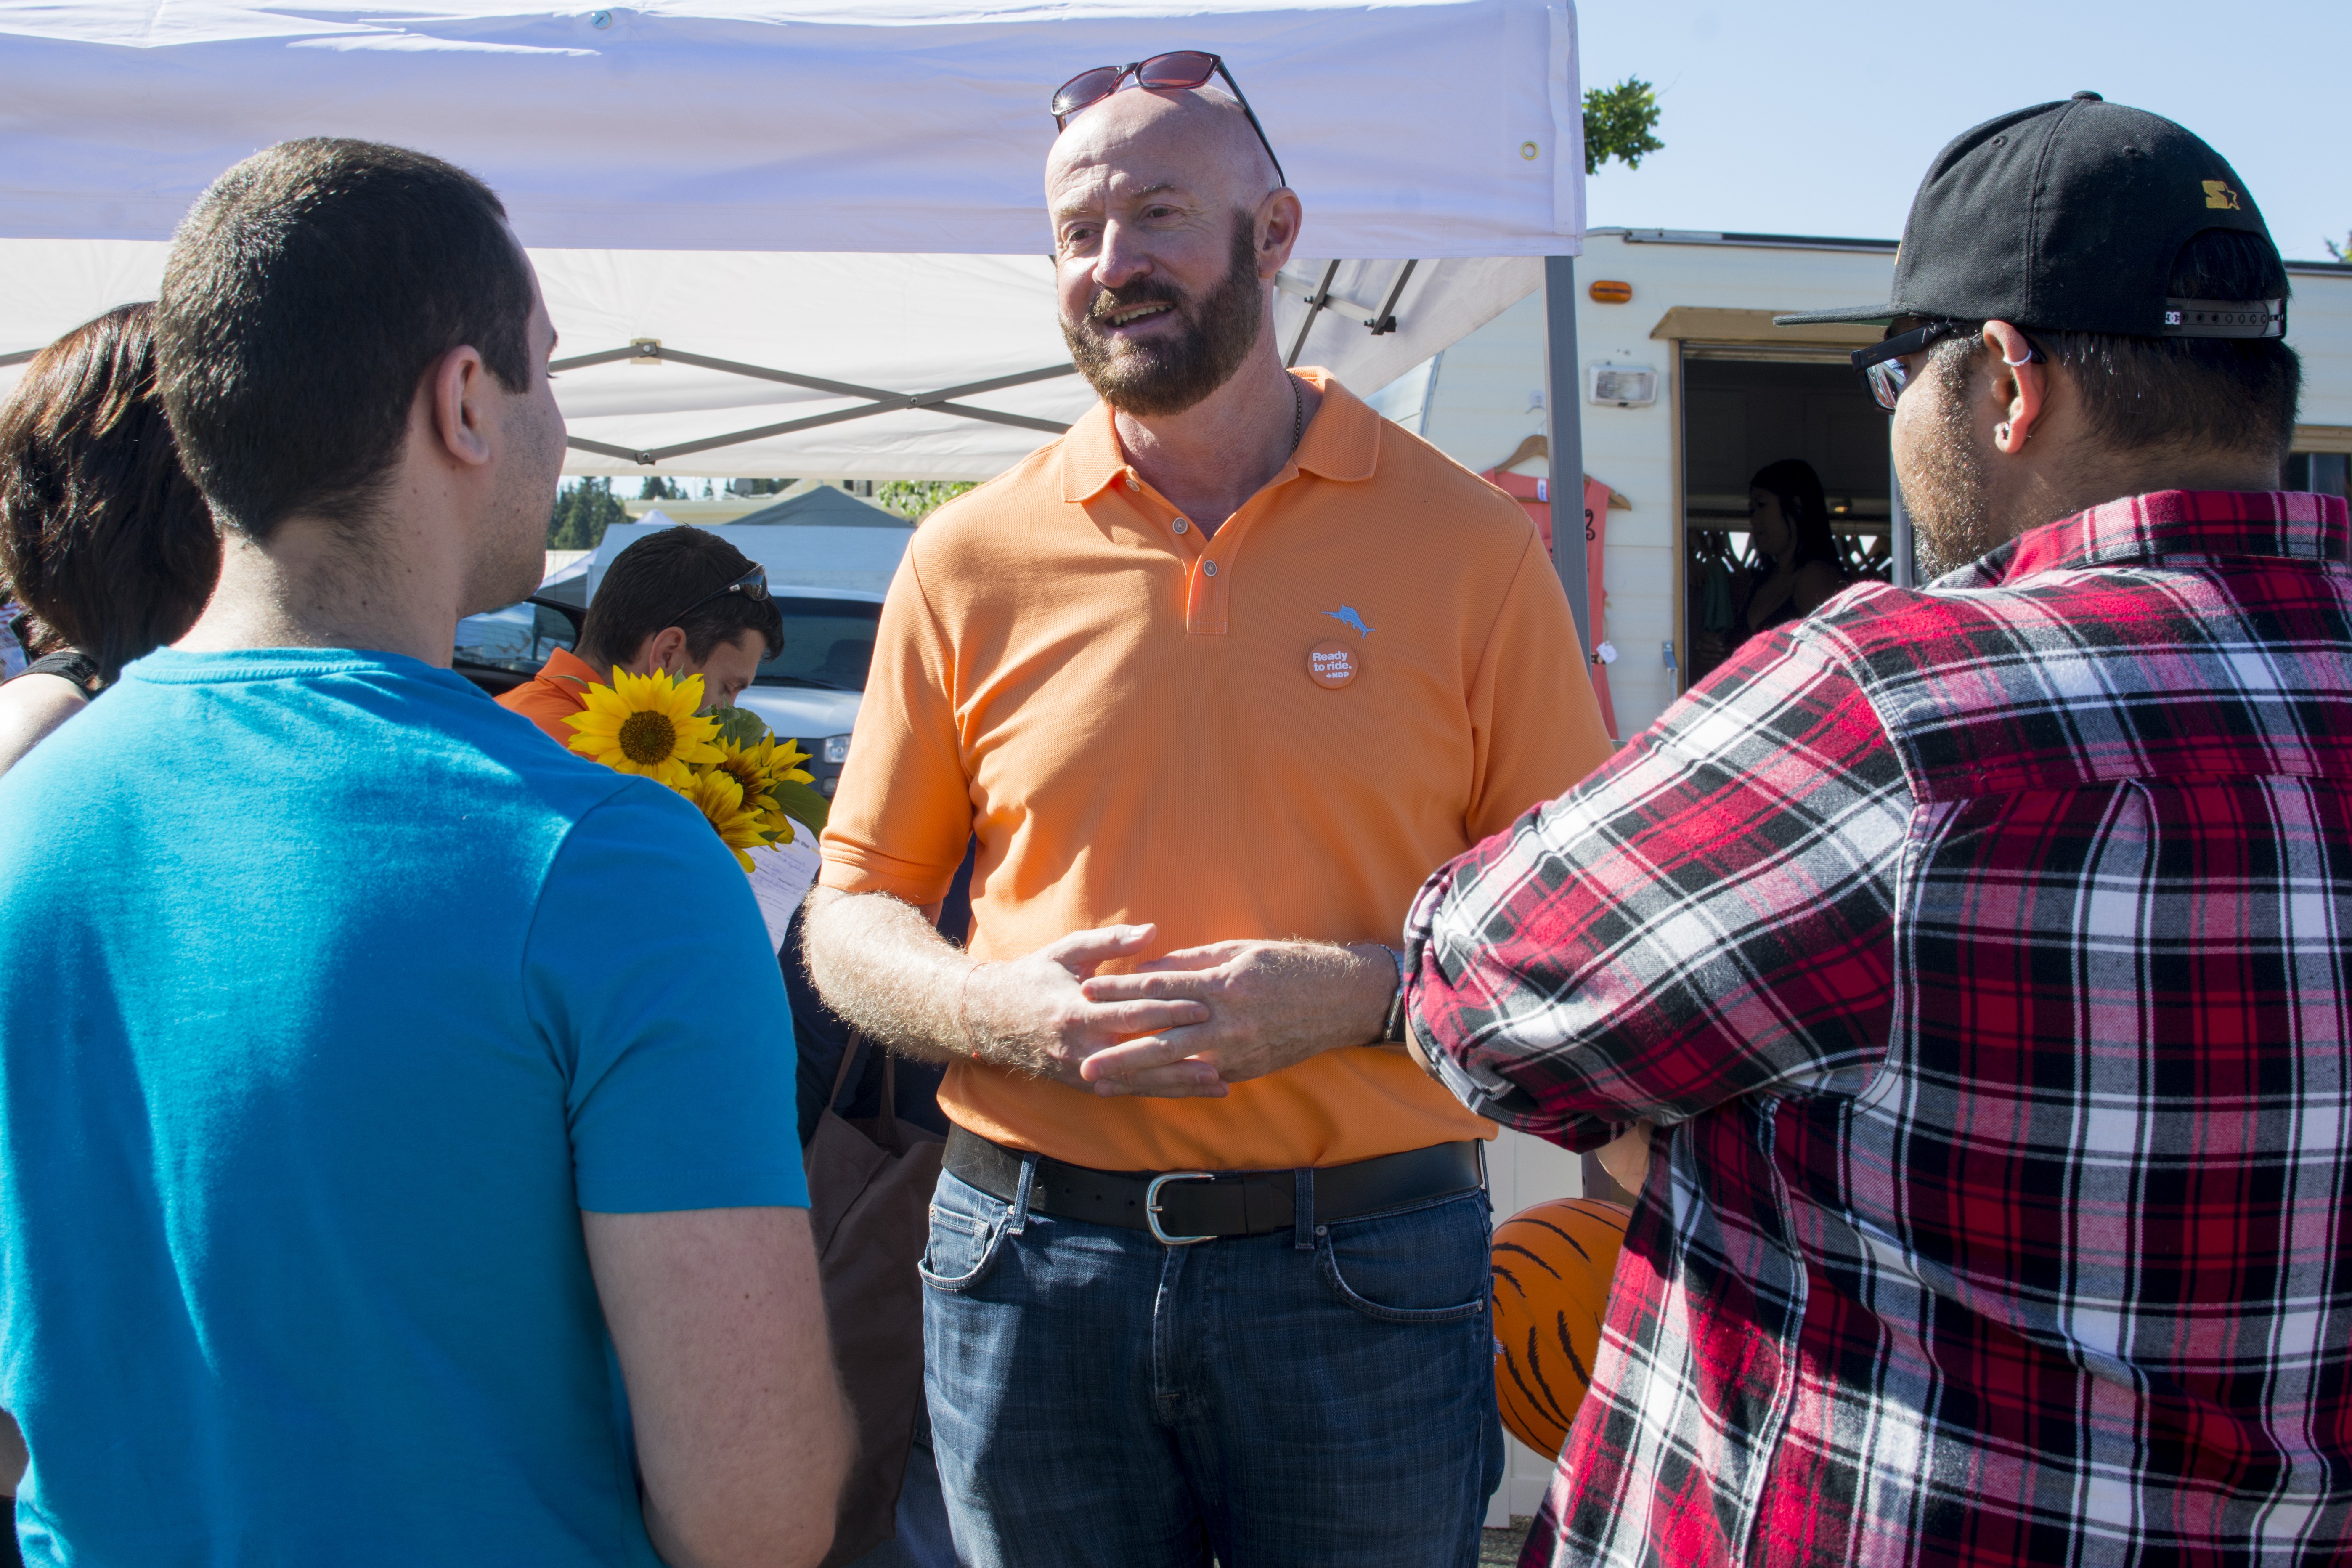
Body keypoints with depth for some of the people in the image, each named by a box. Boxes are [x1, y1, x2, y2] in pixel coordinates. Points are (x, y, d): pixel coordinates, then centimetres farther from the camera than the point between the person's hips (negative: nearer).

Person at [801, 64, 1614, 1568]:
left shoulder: (1468, 543, -1)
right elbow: (852, 915, 8)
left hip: (1366, 1270, -1)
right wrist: (999, 1007, -12)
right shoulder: (971, 559, 3)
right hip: (1032, 1261, 2)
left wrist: (1359, 992, -16)